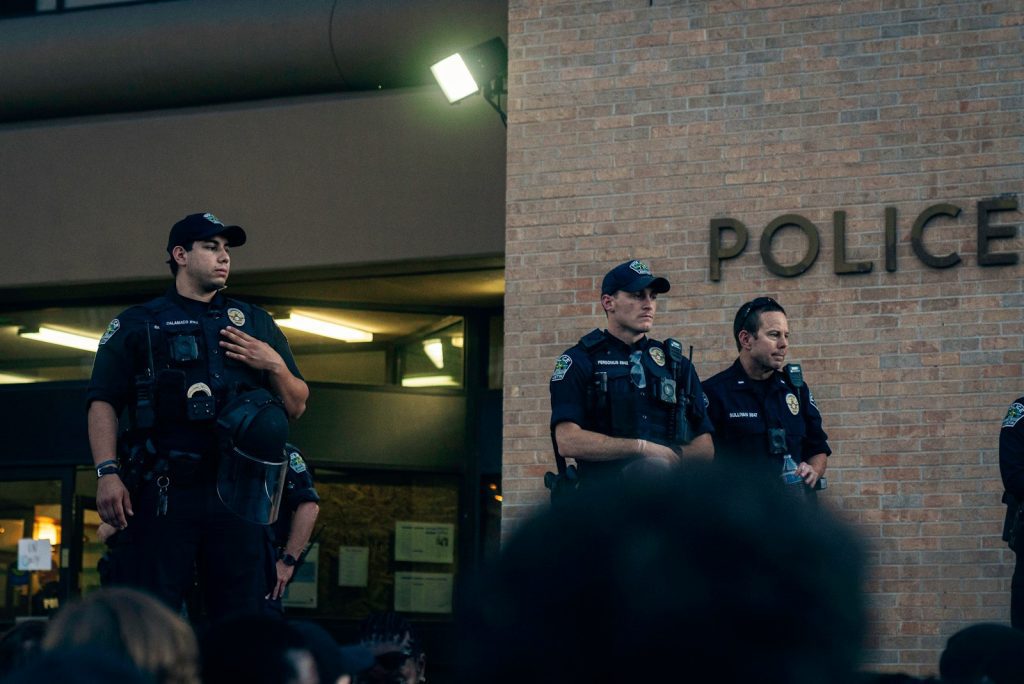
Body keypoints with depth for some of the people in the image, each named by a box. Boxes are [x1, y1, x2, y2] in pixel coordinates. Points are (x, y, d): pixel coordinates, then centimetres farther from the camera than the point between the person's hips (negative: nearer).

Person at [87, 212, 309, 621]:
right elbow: (103, 403, 4)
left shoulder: (255, 323, 21)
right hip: (160, 493, -3)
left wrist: (275, 366, 0)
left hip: (237, 491, 3)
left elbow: (297, 407, 20)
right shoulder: (136, 324, 12)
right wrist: (107, 473, -10)